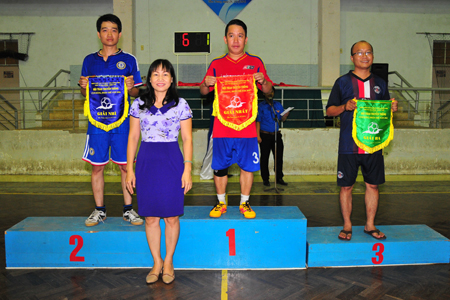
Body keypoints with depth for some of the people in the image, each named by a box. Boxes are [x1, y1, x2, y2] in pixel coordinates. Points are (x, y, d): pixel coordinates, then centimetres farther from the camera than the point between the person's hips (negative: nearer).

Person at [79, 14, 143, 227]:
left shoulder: (129, 60, 6)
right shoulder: (89, 61, 12)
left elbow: (136, 93, 7)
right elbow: (85, 94, 16)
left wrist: (131, 87, -14)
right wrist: (83, 86, -6)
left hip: (122, 122, -1)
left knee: (125, 166, 1)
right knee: (97, 167, 5)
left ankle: (128, 209, 14)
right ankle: (99, 210, 19)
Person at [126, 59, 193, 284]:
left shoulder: (180, 105, 2)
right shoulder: (139, 104, 7)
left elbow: (187, 139, 2)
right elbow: (133, 138, 9)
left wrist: (187, 169, -4)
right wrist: (129, 169, 4)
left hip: (172, 161, -2)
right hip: (146, 162, 2)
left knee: (171, 217, 4)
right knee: (150, 217, 6)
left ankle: (168, 262, 24)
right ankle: (157, 262, 23)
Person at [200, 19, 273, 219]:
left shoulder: (255, 63, 7)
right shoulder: (216, 64, 8)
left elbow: (268, 90, 8)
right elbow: (203, 92, 11)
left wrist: (263, 81, -14)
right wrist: (205, 84, -11)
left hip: (247, 126, 0)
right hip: (222, 126, 1)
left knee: (248, 165, 5)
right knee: (220, 166, 5)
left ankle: (244, 203, 21)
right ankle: (221, 203, 22)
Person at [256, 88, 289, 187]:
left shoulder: (278, 105, 13)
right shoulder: (260, 106, 1)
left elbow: (282, 119, 12)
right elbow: (258, 121, -3)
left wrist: (285, 115, -11)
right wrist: (258, 136, -11)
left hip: (276, 134, 4)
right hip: (265, 135, -4)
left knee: (279, 157, 3)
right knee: (265, 158, 1)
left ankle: (279, 178, 13)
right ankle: (265, 179, 11)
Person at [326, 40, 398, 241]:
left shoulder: (380, 84, 13)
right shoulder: (342, 82, 2)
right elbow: (329, 111, 2)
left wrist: (392, 108, -3)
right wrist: (345, 107, -17)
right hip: (349, 146, -3)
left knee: (372, 185, 8)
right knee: (346, 186, 3)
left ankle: (370, 225, 23)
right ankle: (347, 226, 17)